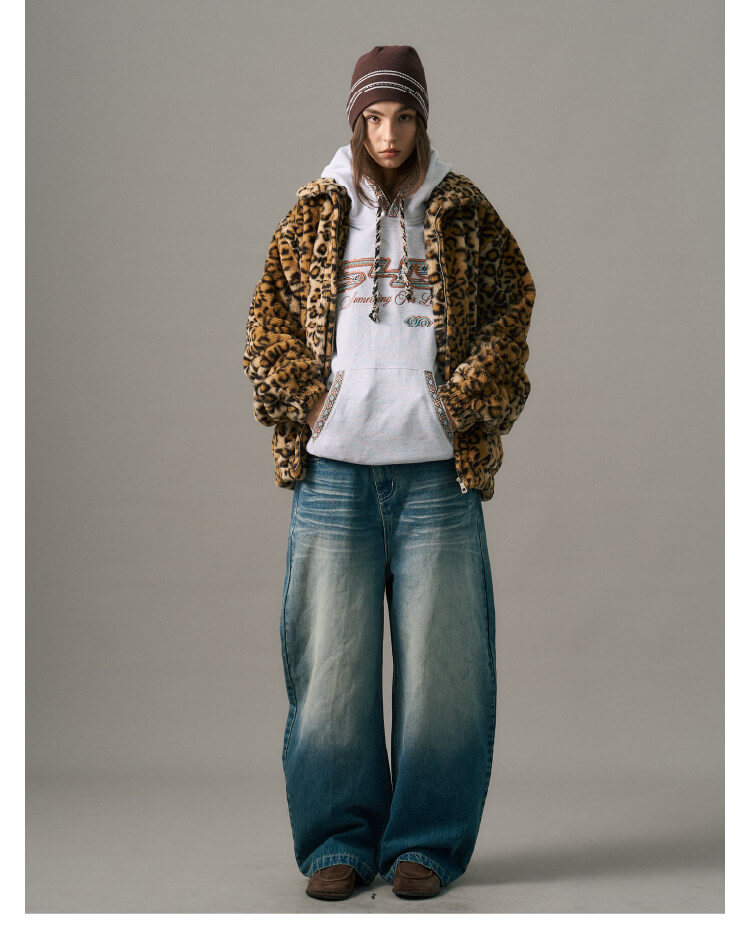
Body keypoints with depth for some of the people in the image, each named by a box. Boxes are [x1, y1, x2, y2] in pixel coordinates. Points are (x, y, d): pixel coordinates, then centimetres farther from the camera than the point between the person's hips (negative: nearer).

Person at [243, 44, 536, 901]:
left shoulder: (463, 213, 9)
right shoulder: (315, 213, 10)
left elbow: (512, 304, 8)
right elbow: (270, 315, 11)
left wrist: (467, 398, -4)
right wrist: (302, 398, -3)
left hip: (438, 471, 0)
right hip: (334, 471, 1)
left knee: (438, 660, 1)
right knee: (331, 659, 2)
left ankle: (426, 843, 11)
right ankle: (339, 839, 12)